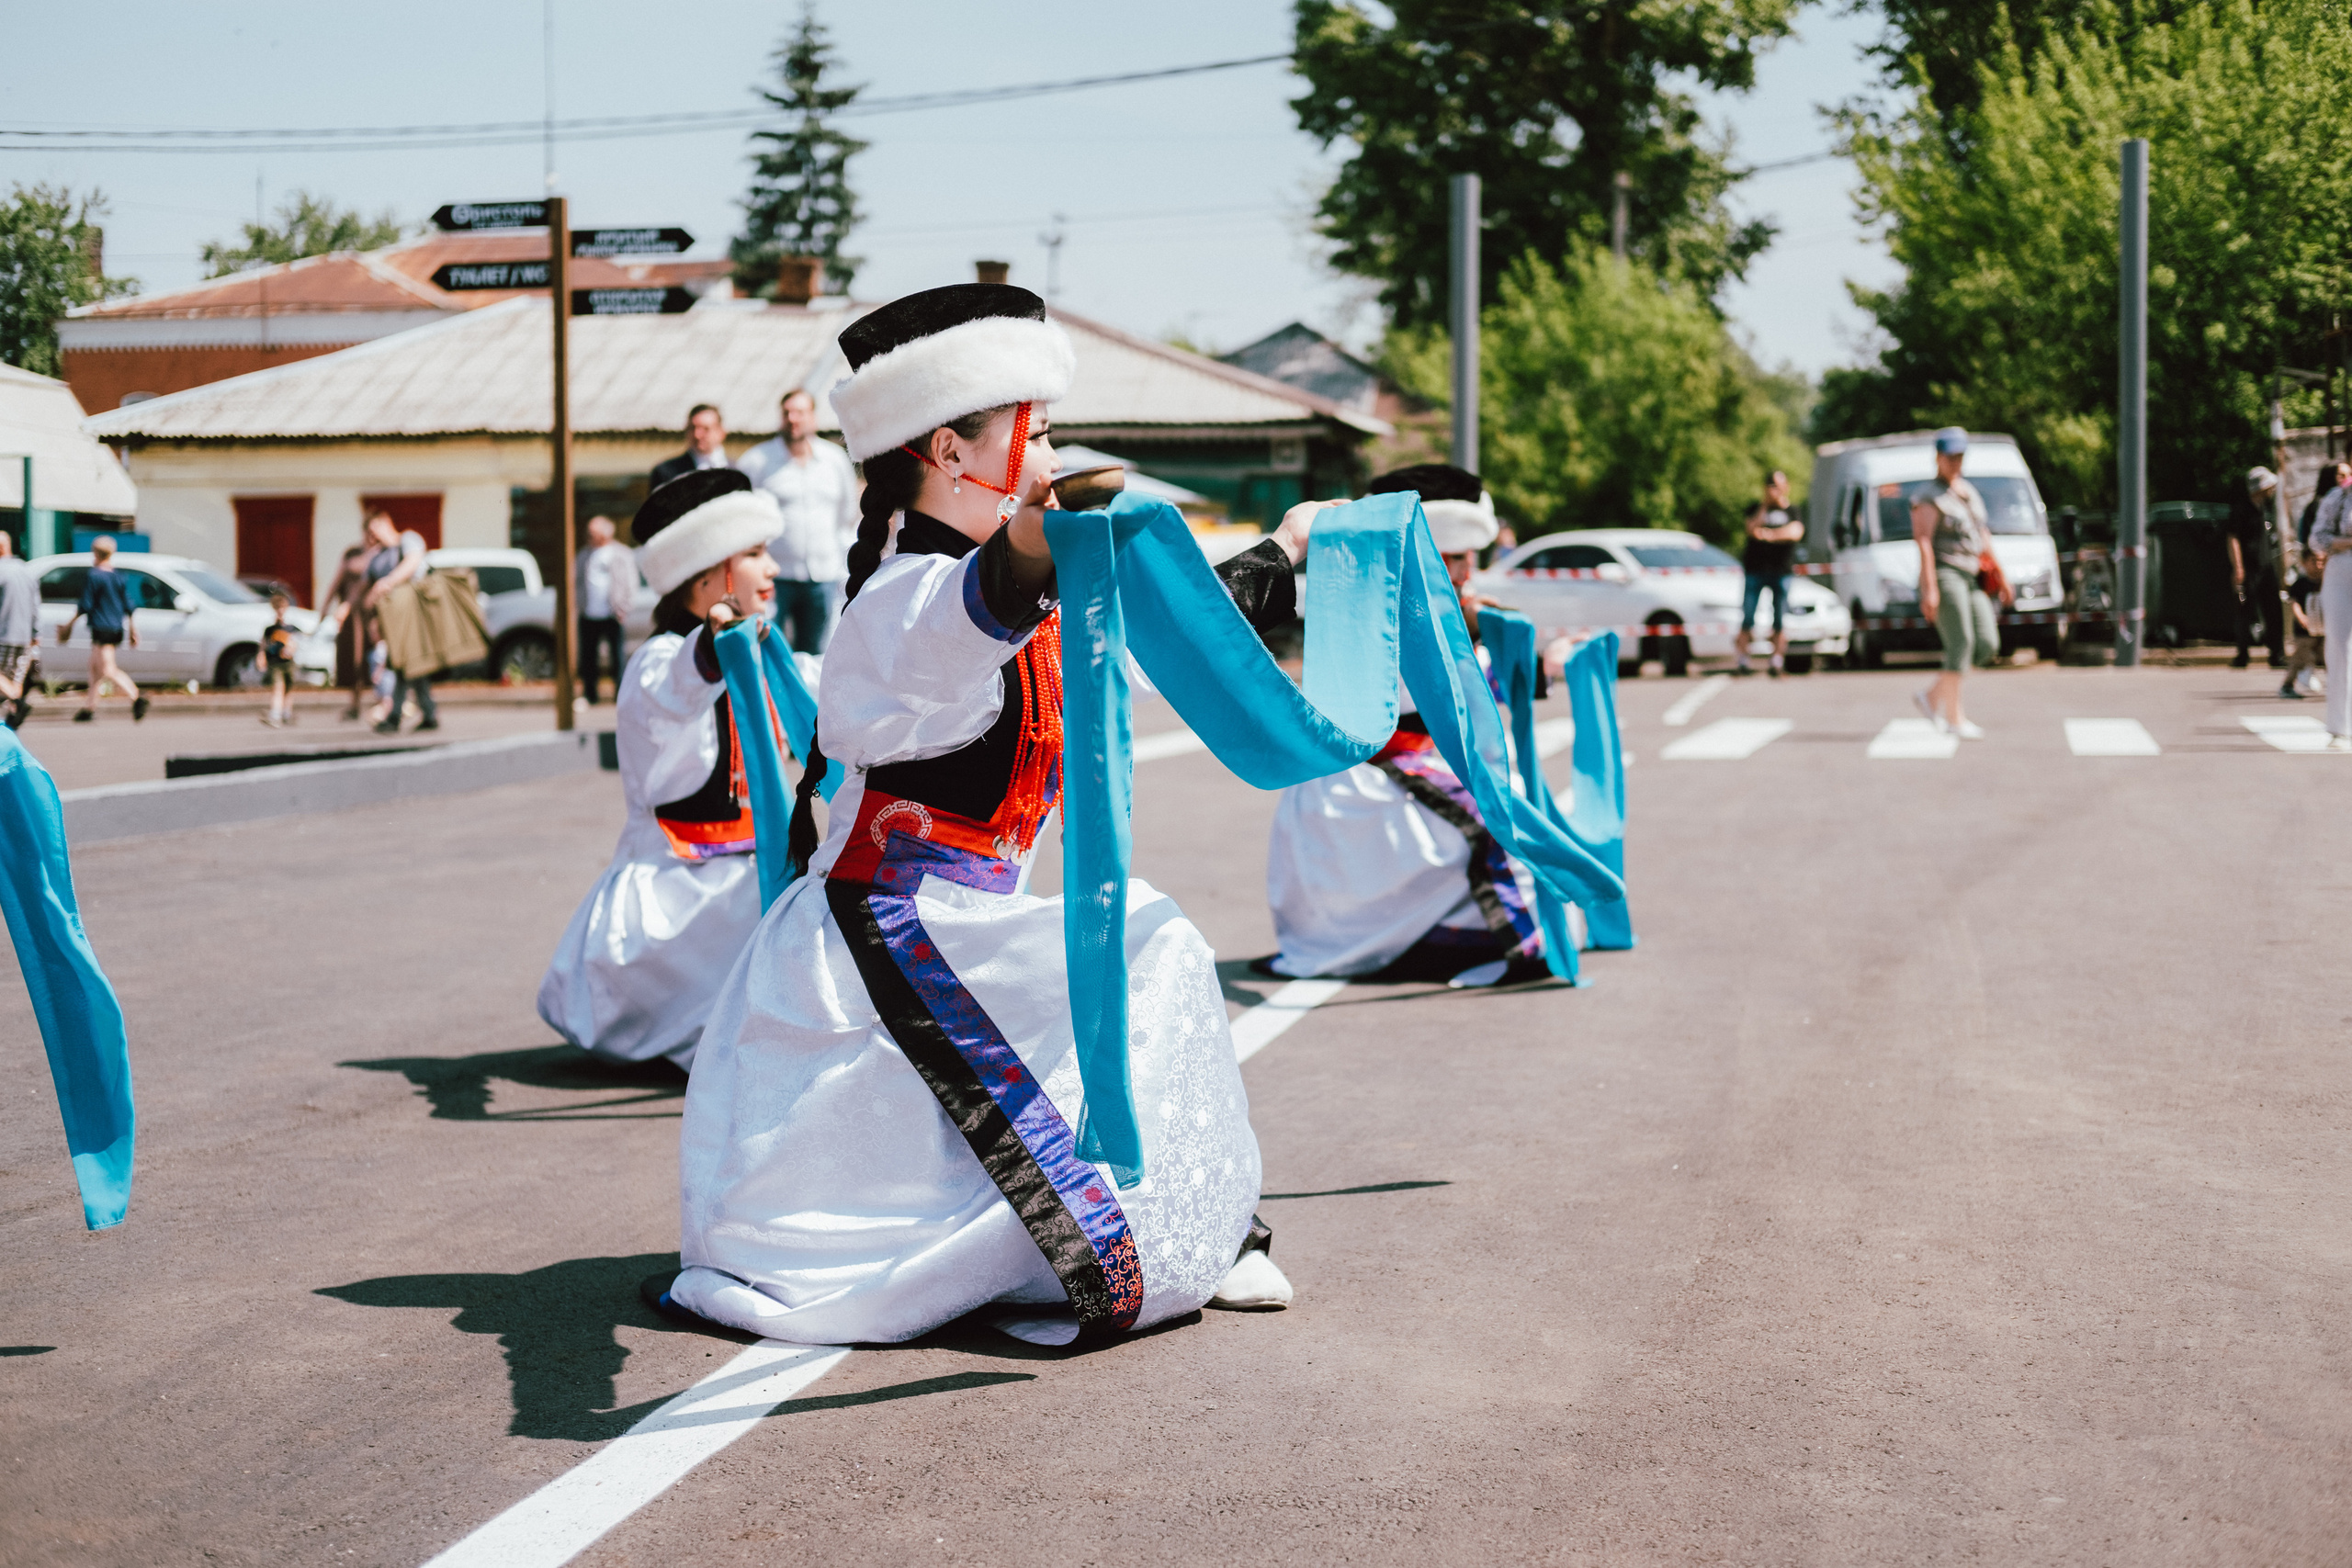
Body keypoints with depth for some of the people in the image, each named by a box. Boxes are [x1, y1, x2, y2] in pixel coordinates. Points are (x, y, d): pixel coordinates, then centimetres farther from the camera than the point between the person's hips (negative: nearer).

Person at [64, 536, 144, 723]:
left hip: (101, 628, -8)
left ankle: (137, 696, -33)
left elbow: (85, 605, -10)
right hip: (117, 629, 8)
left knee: (108, 669, -15)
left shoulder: (92, 577, -9)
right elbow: (128, 606, 10)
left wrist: (69, 623, 0)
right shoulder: (119, 577, 10)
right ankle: (90, 707, 22)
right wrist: (133, 630, 15)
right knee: (95, 667, 18)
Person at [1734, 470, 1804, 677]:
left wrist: (1770, 534, -22)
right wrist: (1764, 506, -9)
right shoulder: (1756, 509, 11)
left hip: (1781, 571, 0)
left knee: (1780, 621, -4)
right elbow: (1752, 529, -6)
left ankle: (1777, 661, -1)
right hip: (1754, 569, 0)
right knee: (1747, 618, -5)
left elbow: (1796, 532, -9)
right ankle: (1742, 661, 0)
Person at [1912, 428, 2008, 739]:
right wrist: (1929, 590, -22)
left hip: (1972, 580, 8)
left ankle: (1932, 696, 8)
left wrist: (2000, 578, 21)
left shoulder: (1970, 494, 21)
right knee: (1960, 645, -16)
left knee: (1988, 646, -3)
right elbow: (1924, 545, -13)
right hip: (1945, 575, -8)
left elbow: (1984, 538, 26)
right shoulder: (1931, 498, -4)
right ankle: (1955, 719, -15)